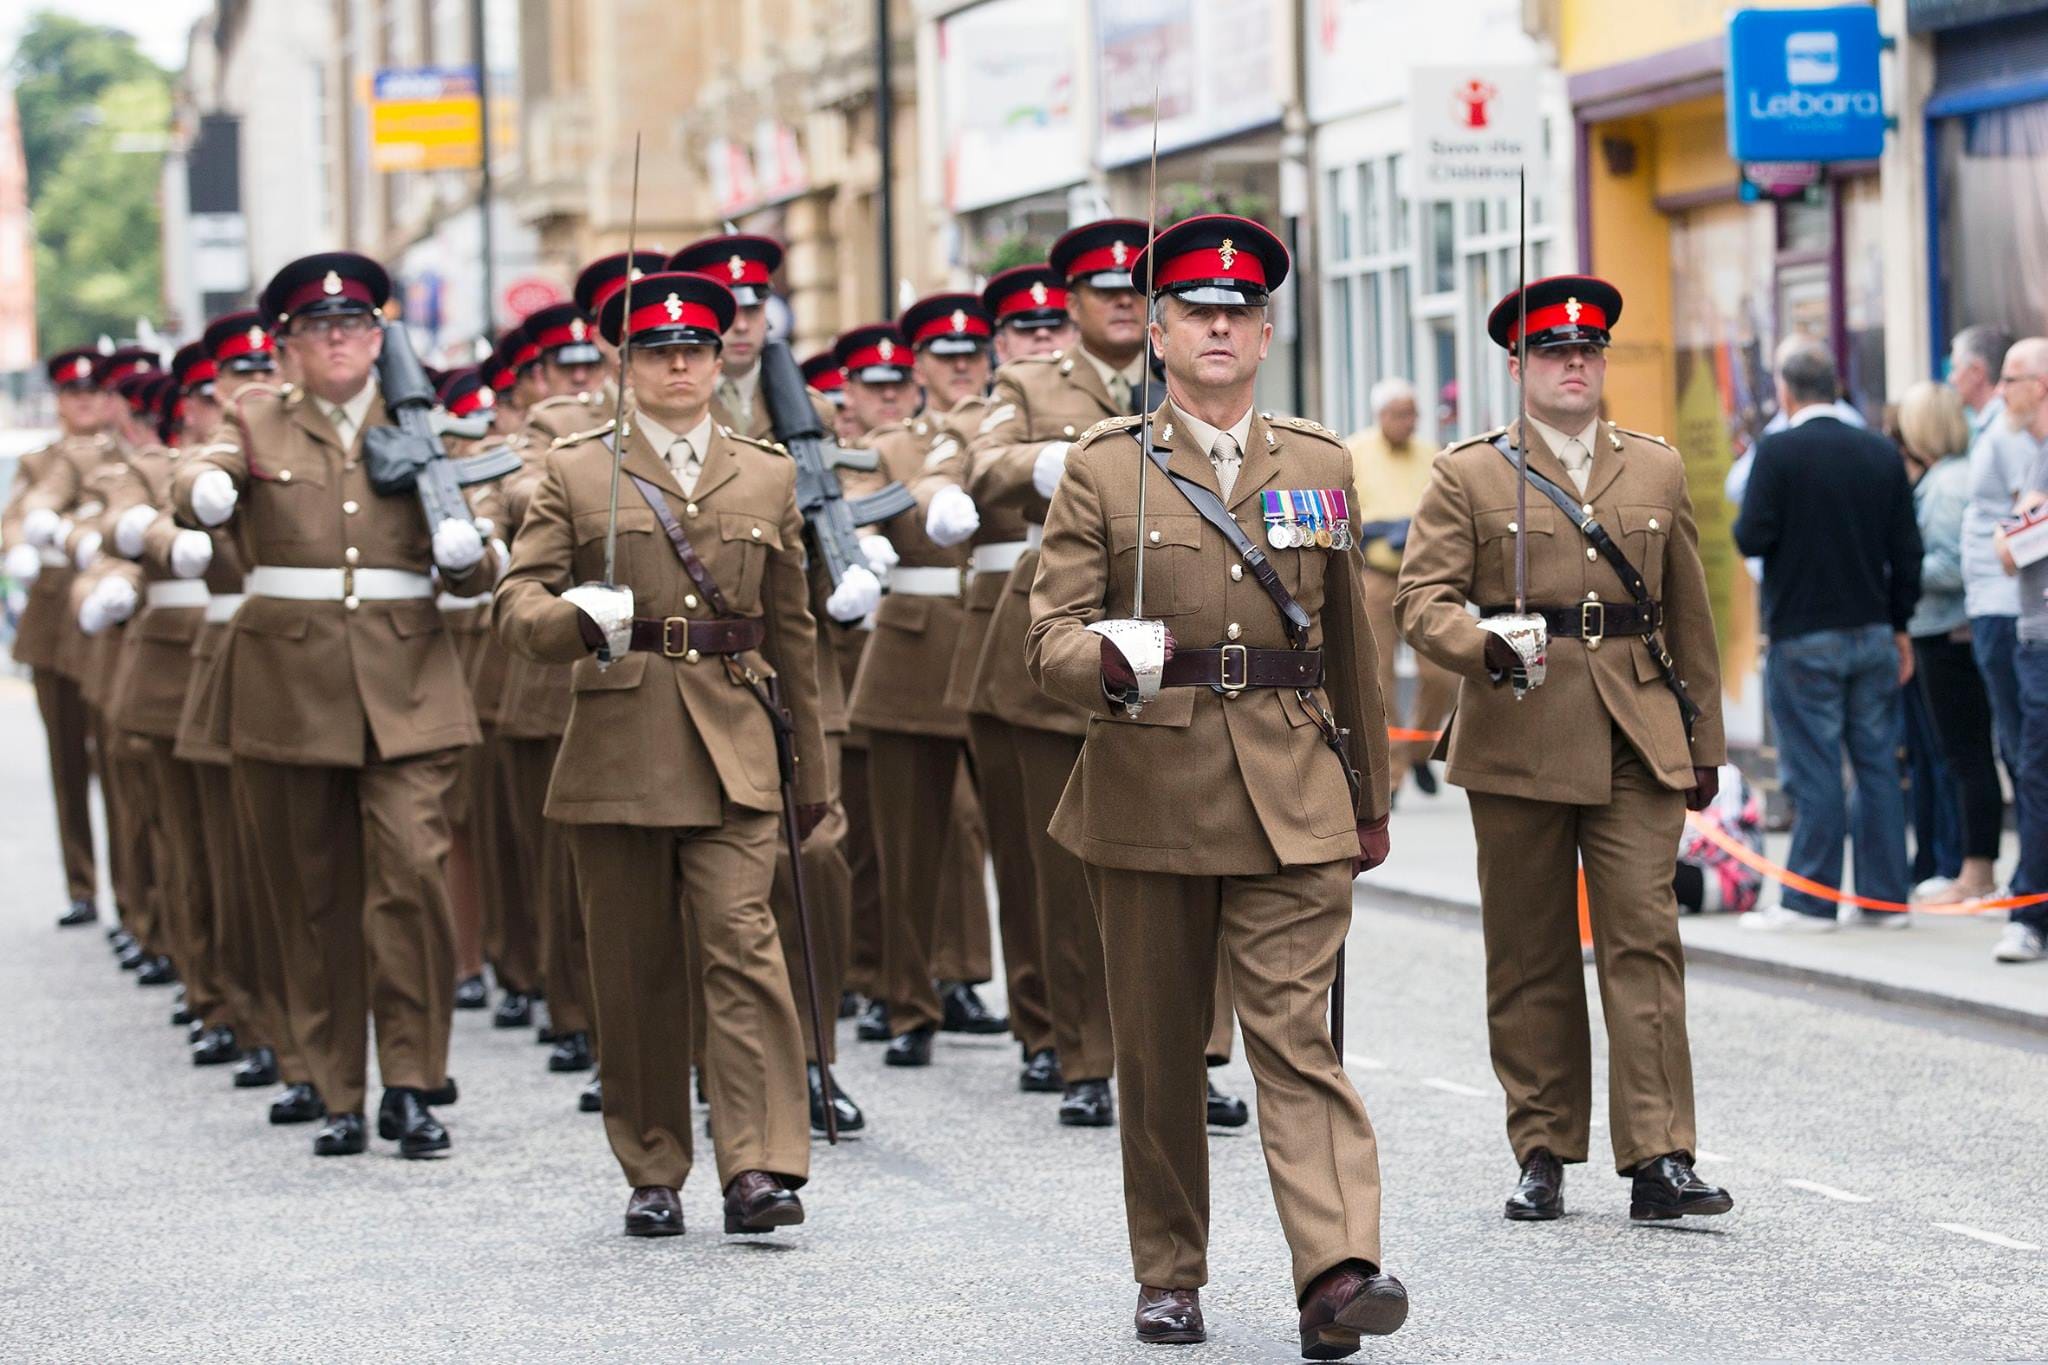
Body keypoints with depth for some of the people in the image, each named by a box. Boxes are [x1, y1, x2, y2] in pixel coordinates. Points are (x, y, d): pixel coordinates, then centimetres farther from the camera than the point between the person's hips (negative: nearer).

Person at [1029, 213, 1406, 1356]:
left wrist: (1372, 797, 19)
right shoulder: (1104, 468, 4)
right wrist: (1108, 662, -25)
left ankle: (1339, 1270, -20)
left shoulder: (1320, 463, 11)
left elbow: (1352, 641, 17)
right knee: (1158, 1049, 8)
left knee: (1299, 1035, -10)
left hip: (1292, 800, 0)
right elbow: (1052, 631, -1)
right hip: (1148, 791, 0)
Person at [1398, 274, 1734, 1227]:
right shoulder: (1467, 476, 5)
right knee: (1528, 957, 5)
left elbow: (1689, 614, 16)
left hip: (1638, 744, 1)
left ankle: (1658, 1159, -9)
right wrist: (1482, 647, -22)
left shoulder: (1658, 470, 13)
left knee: (1644, 937, -8)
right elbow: (1422, 595, -2)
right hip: (1517, 744, -1)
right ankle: (1543, 1155, 14)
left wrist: (1703, 741, 14)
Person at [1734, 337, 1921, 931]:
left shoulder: (1778, 452, -11)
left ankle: (1809, 902, 0)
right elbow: (1906, 549, 7)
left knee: (1813, 771, -3)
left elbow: (1752, 537, -14)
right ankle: (1885, 897, 10)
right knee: (1877, 765, 8)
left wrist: (1744, 524, 9)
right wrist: (1899, 627, 14)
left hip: (1803, 637, -5)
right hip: (1873, 633, 5)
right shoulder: (1881, 452, 5)